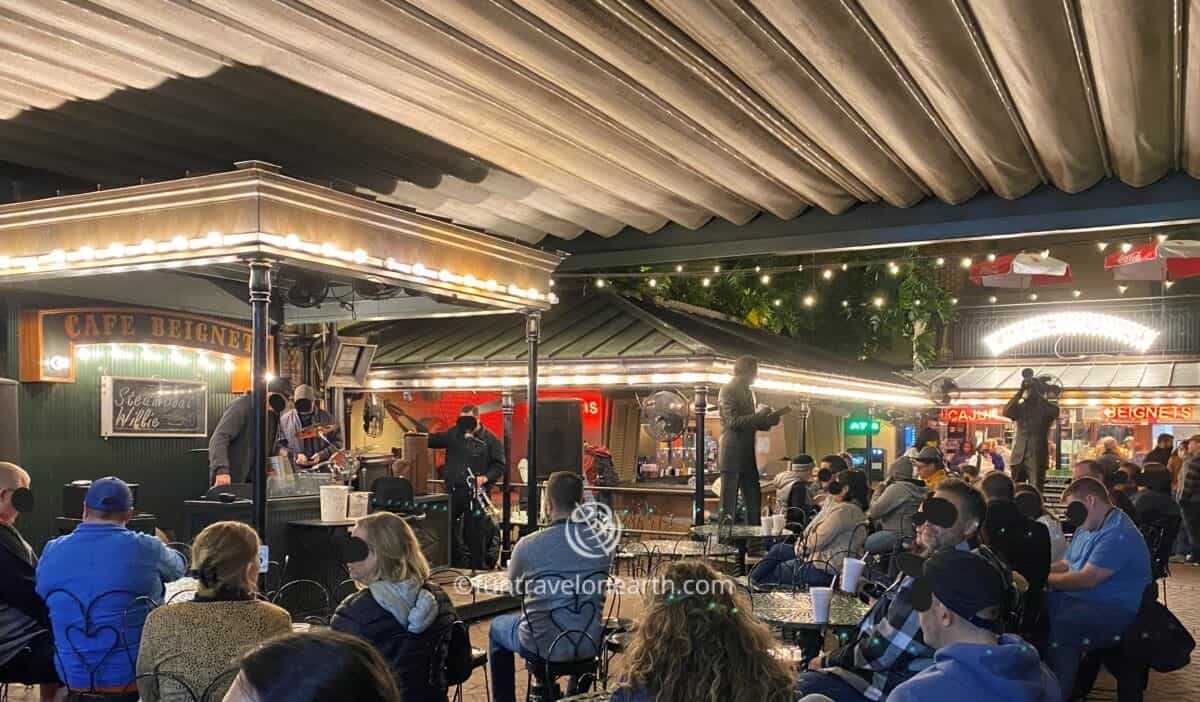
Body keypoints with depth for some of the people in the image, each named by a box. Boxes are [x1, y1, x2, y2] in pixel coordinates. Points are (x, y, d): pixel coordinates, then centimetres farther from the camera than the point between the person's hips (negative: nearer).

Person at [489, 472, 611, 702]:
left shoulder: (528, 545, -17)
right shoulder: (603, 541, -8)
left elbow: (514, 589, 3)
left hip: (544, 646, -3)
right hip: (590, 644, 3)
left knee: (497, 627, 28)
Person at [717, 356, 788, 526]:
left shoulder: (749, 392, 19)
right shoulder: (728, 390, -7)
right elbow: (734, 421, -18)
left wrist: (769, 420, 6)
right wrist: (760, 415, -18)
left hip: (748, 454, 9)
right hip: (732, 453, -8)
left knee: (754, 500, 9)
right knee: (729, 504, -4)